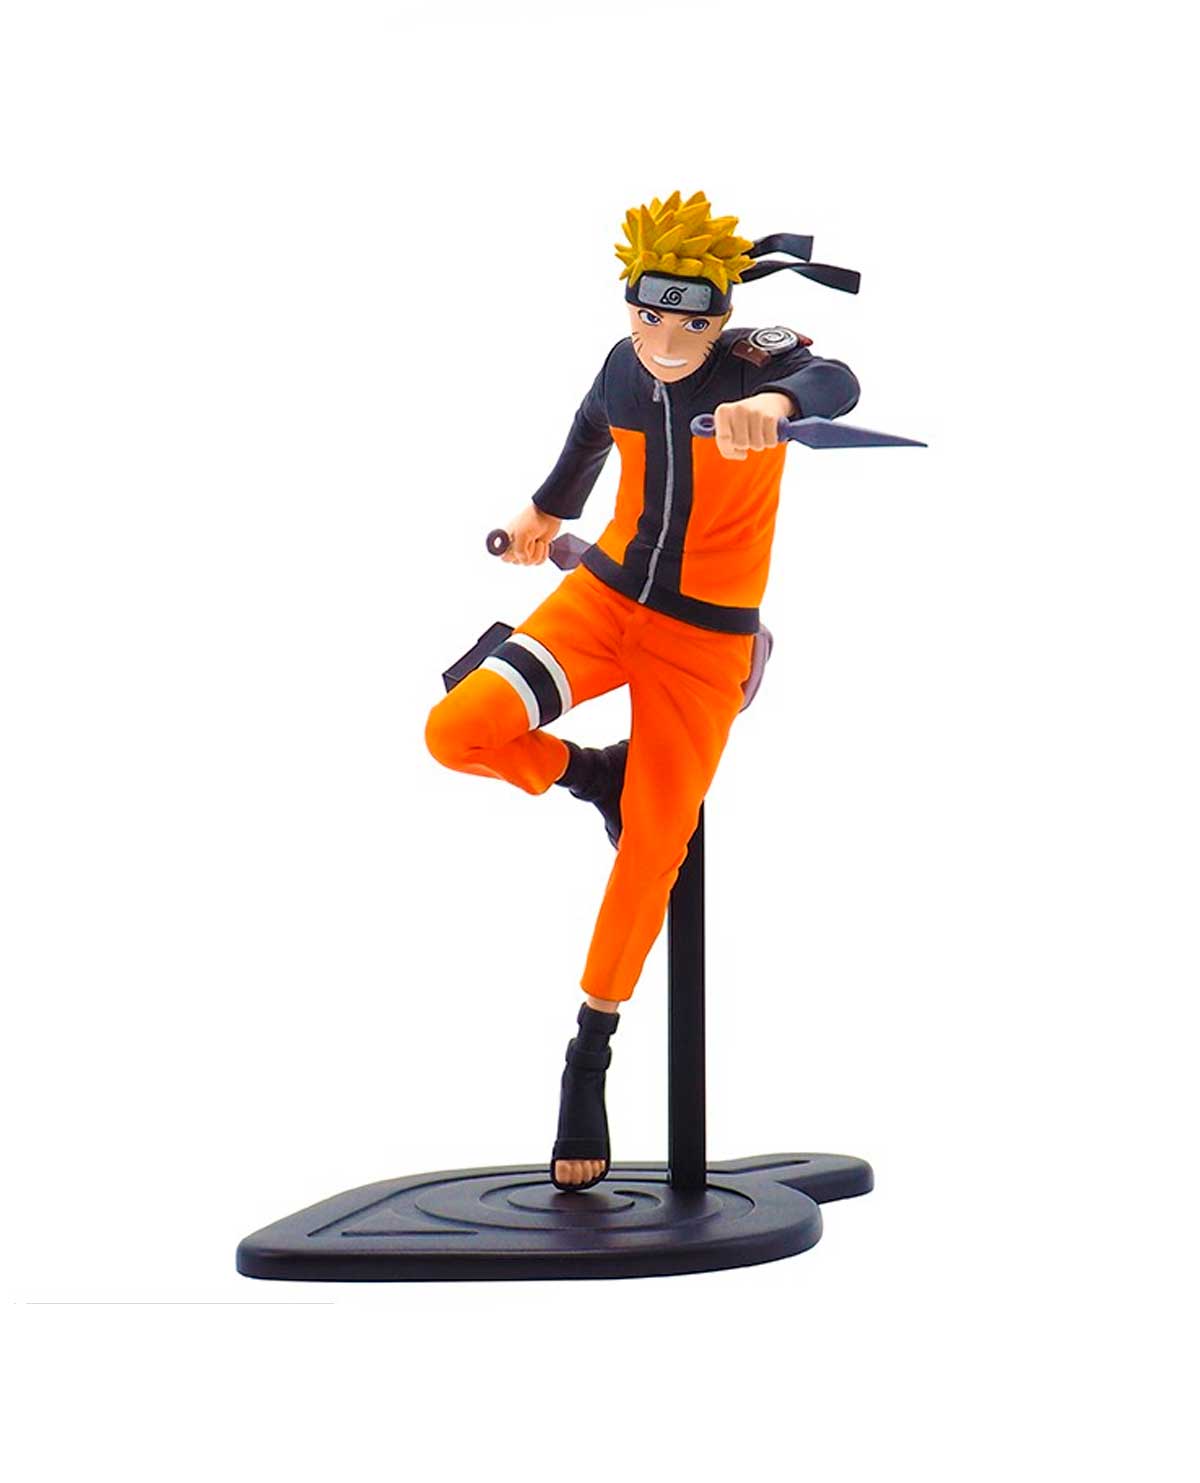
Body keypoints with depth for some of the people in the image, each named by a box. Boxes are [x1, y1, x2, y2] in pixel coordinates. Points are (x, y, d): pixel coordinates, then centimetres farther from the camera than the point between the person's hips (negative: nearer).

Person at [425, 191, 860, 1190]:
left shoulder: (756, 366, -17)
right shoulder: (625, 371, -3)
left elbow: (833, 384, -41)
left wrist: (774, 403, -66)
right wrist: (549, 510, 41)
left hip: (706, 638, -3)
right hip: (605, 595, 3)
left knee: (652, 851, -2)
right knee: (457, 733, -18)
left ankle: (590, 1060, 15)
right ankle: (596, 776, 14)